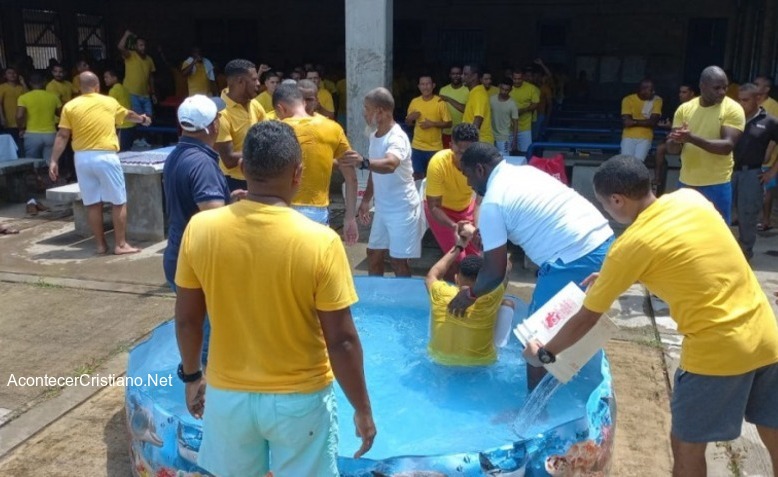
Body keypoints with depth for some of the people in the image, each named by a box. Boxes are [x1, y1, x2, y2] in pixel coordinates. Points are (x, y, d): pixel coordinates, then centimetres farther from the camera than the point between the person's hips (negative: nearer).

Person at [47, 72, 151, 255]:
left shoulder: (70, 106, 4)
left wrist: (53, 161, 3)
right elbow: (128, 114, 26)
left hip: (82, 158, 2)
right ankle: (121, 244, 6)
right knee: (119, 202, 5)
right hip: (105, 157, -2)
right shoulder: (109, 102, 6)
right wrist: (142, 119, 47)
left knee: (92, 203, 9)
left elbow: (62, 136, -1)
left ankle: (101, 244, 16)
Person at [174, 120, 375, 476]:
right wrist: (363, 409, -3)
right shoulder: (320, 241, -22)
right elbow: (341, 340, -17)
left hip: (228, 394, 3)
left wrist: (191, 375, 15)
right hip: (300, 398, -2)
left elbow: (186, 320, -2)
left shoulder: (200, 229, -13)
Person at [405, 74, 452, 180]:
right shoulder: (414, 102, 4)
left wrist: (432, 123, -20)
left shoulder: (440, 103, -7)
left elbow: (448, 123, -6)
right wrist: (410, 118, -9)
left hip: (435, 148, -3)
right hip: (417, 147, 3)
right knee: (417, 175, 10)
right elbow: (408, 123, 14)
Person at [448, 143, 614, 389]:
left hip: (576, 261, -9)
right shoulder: (525, 171, 18)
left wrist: (470, 294, 14)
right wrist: (478, 232, 41)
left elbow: (495, 272, -4)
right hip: (604, 243, 9)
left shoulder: (492, 201, -7)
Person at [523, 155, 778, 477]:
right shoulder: (691, 199, 2)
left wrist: (544, 353, 10)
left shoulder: (630, 245, -14)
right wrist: (615, 278, 23)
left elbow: (586, 319, -5)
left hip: (717, 350, -7)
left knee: (687, 446, 13)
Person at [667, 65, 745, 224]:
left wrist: (692, 138, -30)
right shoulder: (684, 109, 2)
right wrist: (676, 141, -23)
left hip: (716, 185, -4)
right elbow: (672, 149, 2)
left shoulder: (732, 109, -8)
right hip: (686, 183, 4)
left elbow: (727, 146, -20)